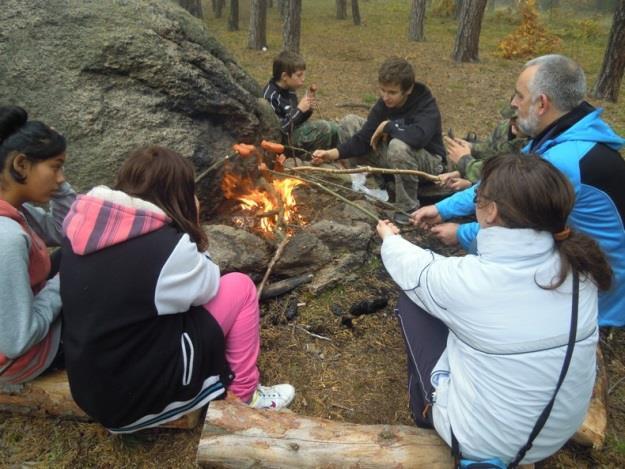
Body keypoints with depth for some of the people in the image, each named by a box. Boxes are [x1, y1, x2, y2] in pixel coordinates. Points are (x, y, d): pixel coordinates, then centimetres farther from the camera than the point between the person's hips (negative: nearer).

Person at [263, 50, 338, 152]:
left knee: (332, 128, 4)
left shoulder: (289, 90, 7)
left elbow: (297, 120, 15)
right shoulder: (271, 96, -21)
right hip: (283, 139, -9)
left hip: (294, 130, 9)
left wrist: (308, 109, -6)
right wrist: (299, 109, -23)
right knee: (323, 127, -19)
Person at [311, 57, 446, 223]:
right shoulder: (384, 104, -6)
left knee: (399, 146, -41)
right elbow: (363, 138, -10)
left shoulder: (426, 104, -23)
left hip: (430, 163, -6)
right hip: (396, 159, 7)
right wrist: (332, 153, -26)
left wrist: (386, 126, -28)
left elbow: (418, 136, -45)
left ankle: (408, 208, -21)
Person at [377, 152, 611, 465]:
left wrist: (390, 238, 16)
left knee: (412, 297, 6)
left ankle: (428, 413, 28)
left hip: (482, 443, -5)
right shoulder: (580, 266, -15)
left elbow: (413, 268, -6)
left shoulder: (466, 280, -28)